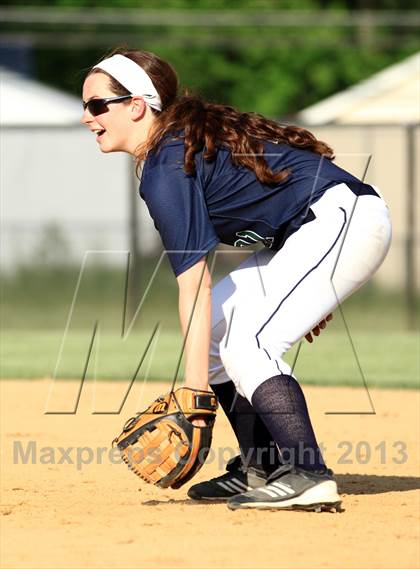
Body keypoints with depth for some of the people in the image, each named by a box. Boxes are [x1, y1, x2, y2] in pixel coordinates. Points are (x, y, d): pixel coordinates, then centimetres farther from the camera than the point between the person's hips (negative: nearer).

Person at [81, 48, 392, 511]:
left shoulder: (166, 169, -18)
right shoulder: (187, 134, 11)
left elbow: (194, 285, -23)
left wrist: (194, 391, -25)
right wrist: (306, 291, 21)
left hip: (344, 218, -11)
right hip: (309, 230, 11)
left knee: (245, 344, -19)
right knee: (213, 327, 10)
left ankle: (308, 477, -24)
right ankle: (260, 470, 13)